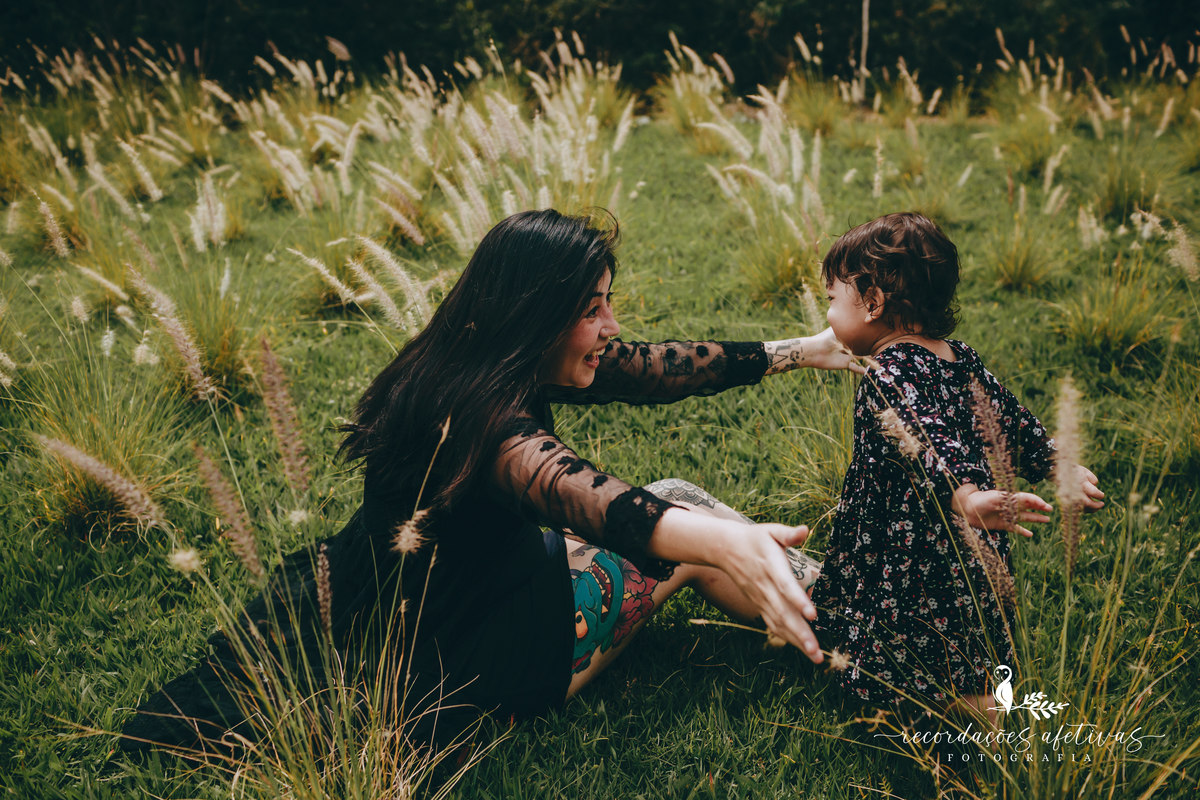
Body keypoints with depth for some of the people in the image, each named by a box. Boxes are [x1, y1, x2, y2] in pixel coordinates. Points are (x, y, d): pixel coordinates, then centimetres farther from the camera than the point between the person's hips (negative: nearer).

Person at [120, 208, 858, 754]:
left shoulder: (479, 362, -4)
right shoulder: (483, 415, -32)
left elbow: (653, 369, -2)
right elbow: (578, 495, -53)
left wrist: (803, 351, 1)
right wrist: (714, 537, -70)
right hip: (441, 667, -9)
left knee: (679, 510, 10)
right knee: (681, 521, -6)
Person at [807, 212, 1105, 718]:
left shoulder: (885, 376, -20)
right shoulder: (960, 359, 5)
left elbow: (929, 440, -36)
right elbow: (1015, 422, 14)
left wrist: (966, 496, -50)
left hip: (913, 576, -9)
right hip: (975, 563, 9)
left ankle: (976, 706, -4)